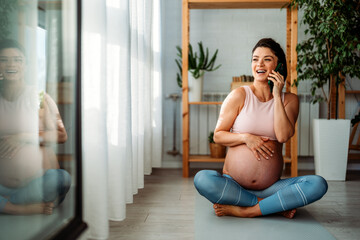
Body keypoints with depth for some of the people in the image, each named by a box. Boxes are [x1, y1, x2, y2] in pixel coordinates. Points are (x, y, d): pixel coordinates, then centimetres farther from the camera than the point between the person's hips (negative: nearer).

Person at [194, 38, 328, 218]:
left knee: (318, 184, -23)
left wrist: (277, 96, -9)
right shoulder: (239, 95, 1)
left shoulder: (289, 100, 8)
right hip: (234, 184, -1)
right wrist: (245, 137, -15)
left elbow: (283, 136, -10)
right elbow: (218, 135, 2)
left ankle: (244, 211, -20)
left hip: (271, 187, 2)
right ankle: (275, 206, -18)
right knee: (202, 179, -32)